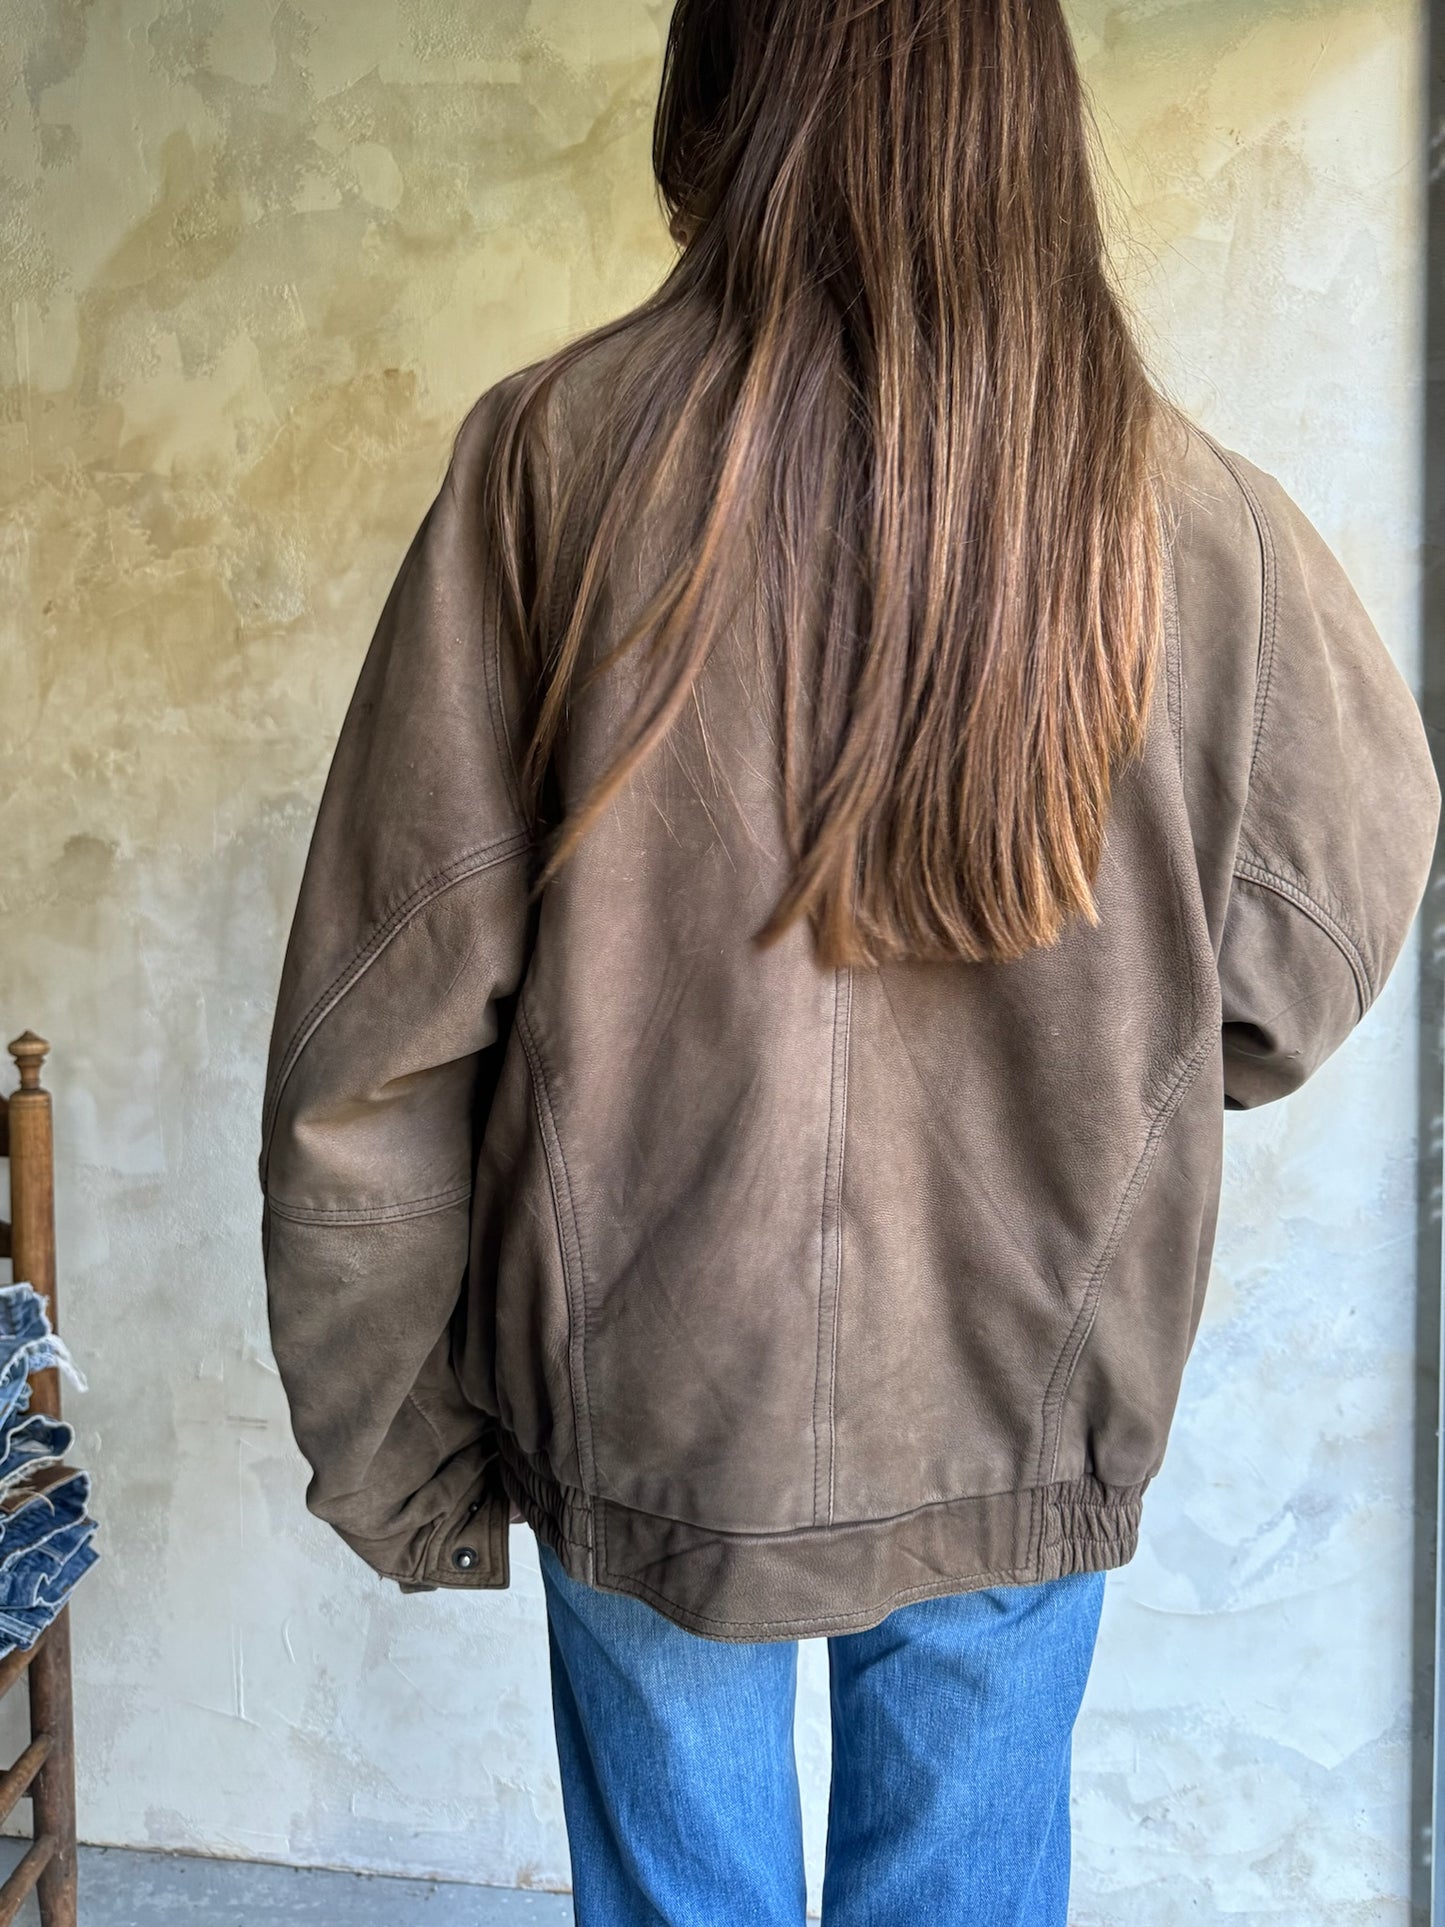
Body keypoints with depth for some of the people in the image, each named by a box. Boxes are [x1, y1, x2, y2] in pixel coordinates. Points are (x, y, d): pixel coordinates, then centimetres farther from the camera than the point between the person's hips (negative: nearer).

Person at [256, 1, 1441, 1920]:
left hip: (647, 1409, -1)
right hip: (1025, 1422, 2)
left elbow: (378, 1030, -11)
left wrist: (386, 1438, 1)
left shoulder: (556, 452, -12)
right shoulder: (1193, 512, -8)